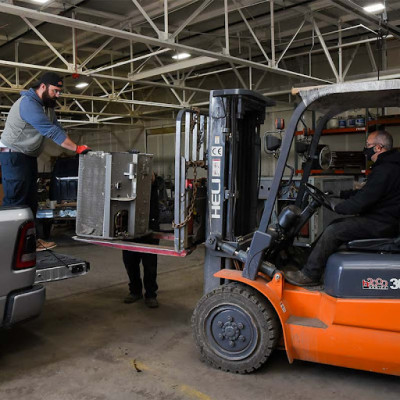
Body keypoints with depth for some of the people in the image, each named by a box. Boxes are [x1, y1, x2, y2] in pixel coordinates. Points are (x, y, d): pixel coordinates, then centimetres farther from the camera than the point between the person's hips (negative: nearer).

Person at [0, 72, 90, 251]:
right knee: (16, 200, -10)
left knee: (30, 201, 8)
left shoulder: (47, 106, 11)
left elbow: (57, 129, 5)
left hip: (29, 157, 10)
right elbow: (51, 131, -26)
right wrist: (77, 148, -27)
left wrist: (77, 148, -8)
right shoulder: (28, 103, -20)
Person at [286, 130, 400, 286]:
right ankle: (308, 256, 14)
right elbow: (366, 193, 20)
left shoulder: (384, 170, -21)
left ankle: (309, 275, -7)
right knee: (337, 224, 12)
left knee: (333, 231, -15)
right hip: (383, 218, 11)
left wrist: (337, 207, -8)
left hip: (381, 224, -11)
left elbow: (361, 201, -23)